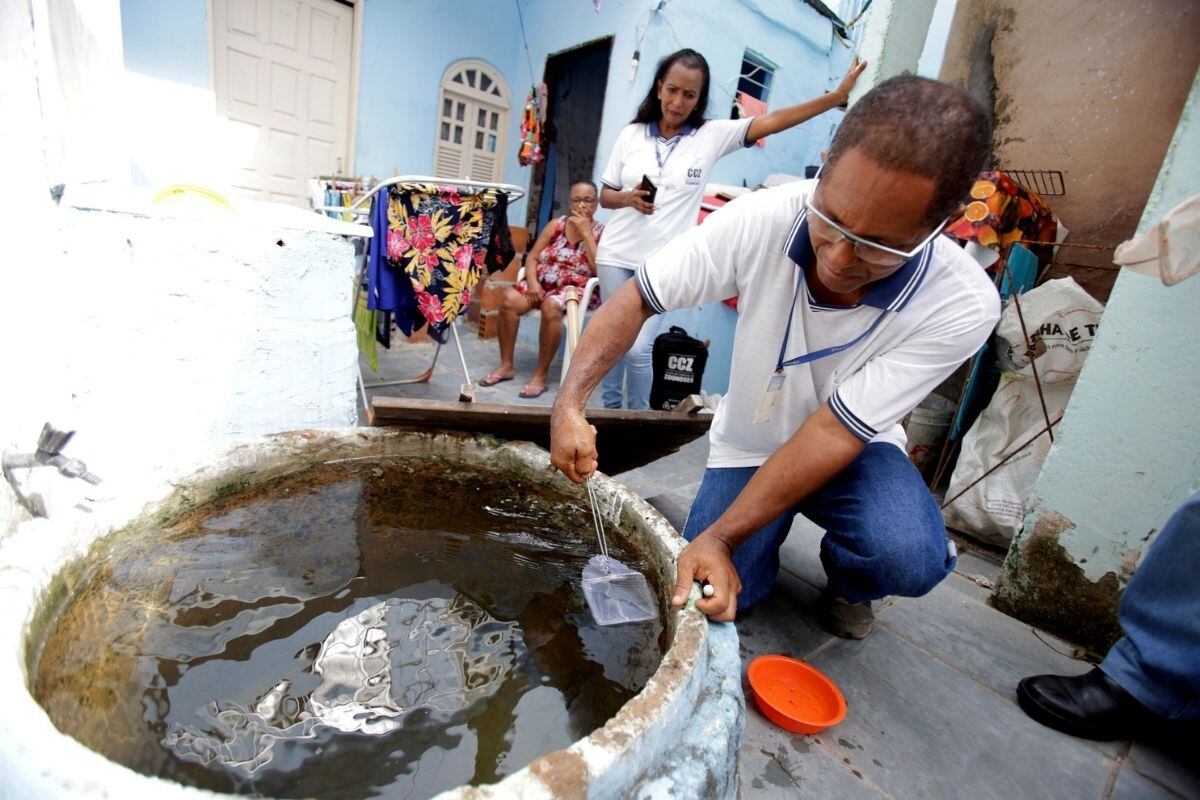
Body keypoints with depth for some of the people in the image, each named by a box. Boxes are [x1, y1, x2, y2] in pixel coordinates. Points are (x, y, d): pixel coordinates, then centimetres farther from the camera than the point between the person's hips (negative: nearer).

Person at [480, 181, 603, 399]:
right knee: (509, 298, -23)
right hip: (544, 283, 5)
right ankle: (506, 365, -10)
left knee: (551, 306, -37)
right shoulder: (556, 225, 10)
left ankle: (540, 375, -25)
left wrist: (586, 232, -15)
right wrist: (532, 282, -12)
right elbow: (532, 257, 7)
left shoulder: (602, 232, -1)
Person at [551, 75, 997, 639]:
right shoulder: (763, 220, -26)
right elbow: (637, 299, -20)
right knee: (709, 595, -11)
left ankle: (846, 581, 8)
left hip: (852, 448, 0)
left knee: (908, 557, -30)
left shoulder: (962, 307, -27)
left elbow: (834, 433, -29)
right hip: (747, 444, 1)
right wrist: (570, 402, -35)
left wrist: (721, 537, -36)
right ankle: (768, 528, 23)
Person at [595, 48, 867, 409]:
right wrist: (628, 198, -13)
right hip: (616, 255, 2)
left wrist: (838, 95, -13)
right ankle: (610, 410, 29)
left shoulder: (711, 136, -1)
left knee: (639, 348, -8)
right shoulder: (632, 134, 3)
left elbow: (771, 122, -8)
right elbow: (605, 195, 8)